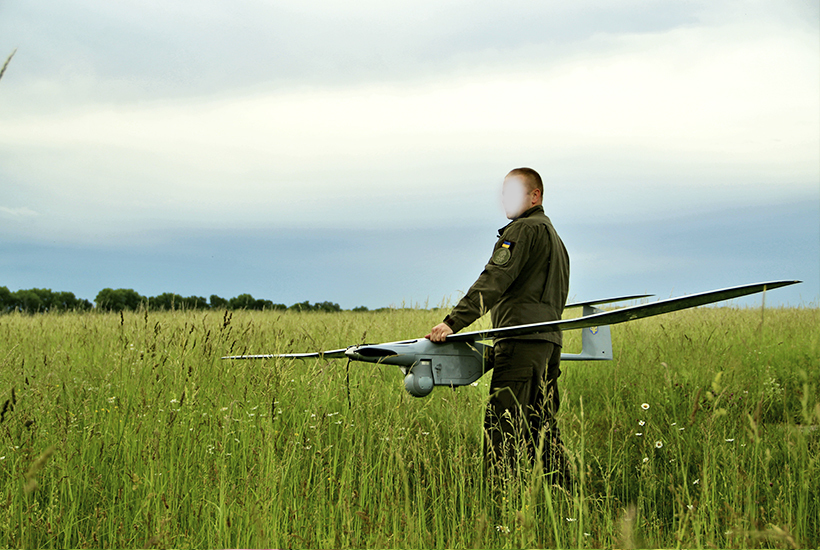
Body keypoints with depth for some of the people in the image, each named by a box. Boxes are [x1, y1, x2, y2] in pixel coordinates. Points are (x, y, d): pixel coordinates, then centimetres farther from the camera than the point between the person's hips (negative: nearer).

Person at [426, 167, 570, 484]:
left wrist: (453, 322, -20)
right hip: (550, 338, 10)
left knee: (502, 426, -13)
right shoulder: (554, 237, 27)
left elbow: (493, 281, -16)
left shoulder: (523, 229, -4)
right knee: (542, 427, 9)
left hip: (522, 337, -10)